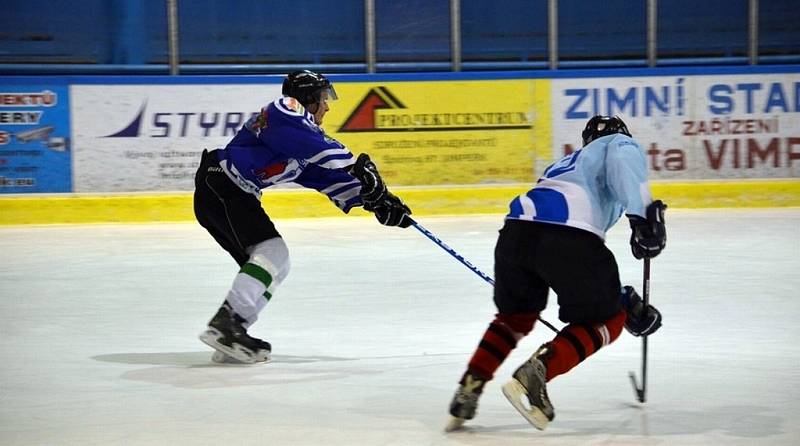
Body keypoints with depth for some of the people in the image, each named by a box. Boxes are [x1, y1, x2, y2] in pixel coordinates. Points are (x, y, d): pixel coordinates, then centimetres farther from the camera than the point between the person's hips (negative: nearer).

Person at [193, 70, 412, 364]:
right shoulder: (286, 109, -6)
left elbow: (331, 179, 18)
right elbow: (322, 148, -23)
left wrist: (373, 199, 9)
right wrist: (357, 165, -24)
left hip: (233, 195, 10)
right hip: (219, 185, -10)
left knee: (275, 267, 9)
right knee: (272, 251, -20)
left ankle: (229, 338, 3)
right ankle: (223, 324, -29)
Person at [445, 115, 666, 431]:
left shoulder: (567, 163, 43)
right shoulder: (621, 143, 26)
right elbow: (623, 161, -6)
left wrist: (626, 300, 45)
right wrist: (644, 216, -14)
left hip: (516, 231, 6)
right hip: (568, 236, -6)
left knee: (515, 315, 31)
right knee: (606, 320, 14)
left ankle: (470, 387, 16)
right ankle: (534, 373, -7)